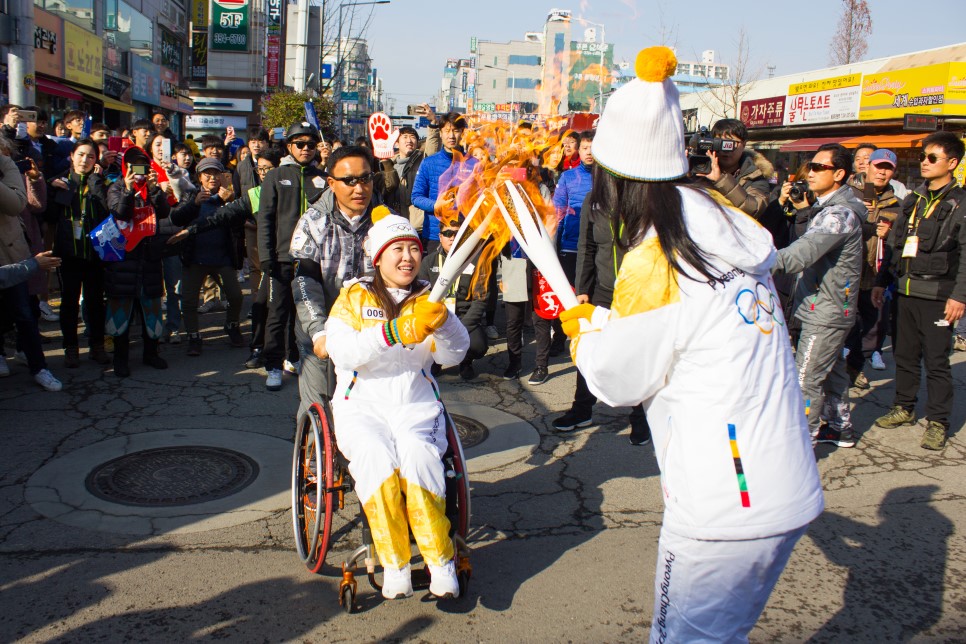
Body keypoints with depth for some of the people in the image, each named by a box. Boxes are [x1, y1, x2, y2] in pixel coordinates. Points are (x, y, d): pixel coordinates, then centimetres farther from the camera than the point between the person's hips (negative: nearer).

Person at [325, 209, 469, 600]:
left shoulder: (427, 299, 13)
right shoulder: (354, 297, 7)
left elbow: (454, 355, -1)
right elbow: (343, 351, -11)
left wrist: (441, 321, -22)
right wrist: (395, 332, -26)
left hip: (416, 402, 1)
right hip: (362, 402, -1)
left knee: (417, 454, -30)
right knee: (377, 458, -30)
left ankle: (440, 560, -21)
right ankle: (394, 564, -20)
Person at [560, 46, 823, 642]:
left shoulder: (652, 265, -18)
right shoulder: (735, 228, 4)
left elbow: (617, 380, -4)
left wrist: (584, 329, 14)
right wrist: (607, 320, 18)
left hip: (727, 512, -8)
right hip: (792, 491, 8)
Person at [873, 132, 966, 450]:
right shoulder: (913, 199, 14)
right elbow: (895, 245, 18)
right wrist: (881, 281, 15)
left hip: (937, 295, -6)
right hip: (906, 291, 6)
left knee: (936, 361, 0)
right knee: (904, 355, 13)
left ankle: (937, 422, 9)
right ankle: (904, 408, 27)